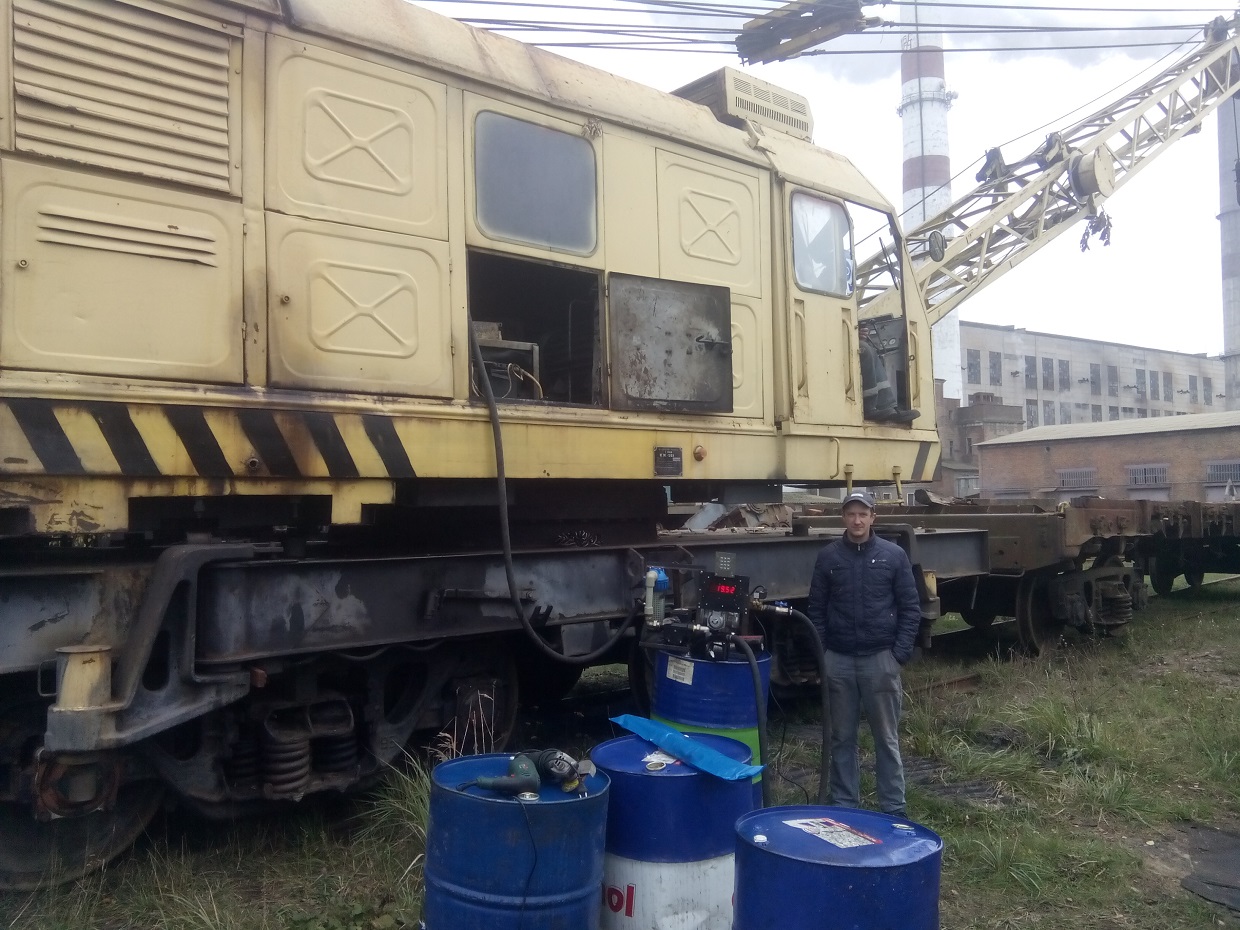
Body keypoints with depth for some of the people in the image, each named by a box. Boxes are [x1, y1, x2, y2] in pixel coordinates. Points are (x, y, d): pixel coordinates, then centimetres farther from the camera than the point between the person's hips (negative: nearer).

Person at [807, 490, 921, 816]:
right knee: (842, 738, 10)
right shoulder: (828, 557, 2)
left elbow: (910, 608, 1)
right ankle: (843, 804, 21)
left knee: (887, 738, 7)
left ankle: (893, 807, 17)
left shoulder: (893, 555, -1)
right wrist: (820, 654, -1)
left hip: (880, 659, -1)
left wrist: (900, 653, -6)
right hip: (839, 660, 1)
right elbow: (816, 609, 6)